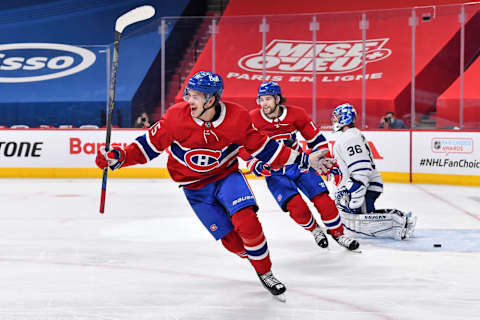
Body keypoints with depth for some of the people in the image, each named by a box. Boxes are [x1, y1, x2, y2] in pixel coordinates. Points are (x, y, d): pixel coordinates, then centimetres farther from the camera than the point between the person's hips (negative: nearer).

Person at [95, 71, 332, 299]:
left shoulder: (237, 118, -18)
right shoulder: (176, 117, -20)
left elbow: (263, 147, -7)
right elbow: (150, 145, -10)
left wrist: (303, 160, -10)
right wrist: (118, 157, -24)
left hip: (227, 175, 0)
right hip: (195, 188, 0)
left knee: (247, 222, -23)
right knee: (231, 240, -5)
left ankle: (265, 273, -2)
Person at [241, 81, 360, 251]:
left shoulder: (296, 114, -9)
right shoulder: (253, 119, -11)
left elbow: (316, 138, 2)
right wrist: (255, 165, -16)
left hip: (298, 164, 1)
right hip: (274, 172, -1)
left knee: (323, 200, -10)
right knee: (297, 206, -20)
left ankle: (338, 233, 10)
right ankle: (313, 229, 10)